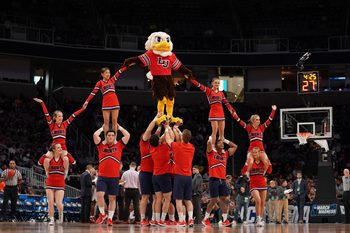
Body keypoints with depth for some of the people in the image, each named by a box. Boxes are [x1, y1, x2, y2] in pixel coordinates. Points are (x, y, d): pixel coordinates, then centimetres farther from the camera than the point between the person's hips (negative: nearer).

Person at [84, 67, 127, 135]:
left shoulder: (112, 80, 14)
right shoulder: (100, 83, 5)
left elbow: (119, 72, 11)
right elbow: (93, 92, -3)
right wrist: (87, 101, -13)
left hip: (115, 104, 3)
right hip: (106, 105, -2)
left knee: (115, 122, 3)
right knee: (106, 122, -1)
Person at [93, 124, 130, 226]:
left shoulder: (119, 145, 7)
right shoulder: (101, 145, 6)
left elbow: (127, 135, -1)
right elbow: (95, 134, -5)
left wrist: (119, 127, 9)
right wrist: (103, 127, 8)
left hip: (114, 177, 1)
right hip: (102, 176, -1)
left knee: (112, 198, 6)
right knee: (99, 194, -15)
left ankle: (110, 218, 14)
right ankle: (102, 214, 5)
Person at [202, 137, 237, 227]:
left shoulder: (225, 154, 16)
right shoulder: (211, 153, 1)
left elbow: (235, 147, 19)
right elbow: (209, 143, -17)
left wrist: (225, 140, 16)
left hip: (223, 180, 5)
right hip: (214, 179, -5)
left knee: (223, 199, 2)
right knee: (213, 200, -5)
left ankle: (225, 220, 3)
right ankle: (205, 219, 7)